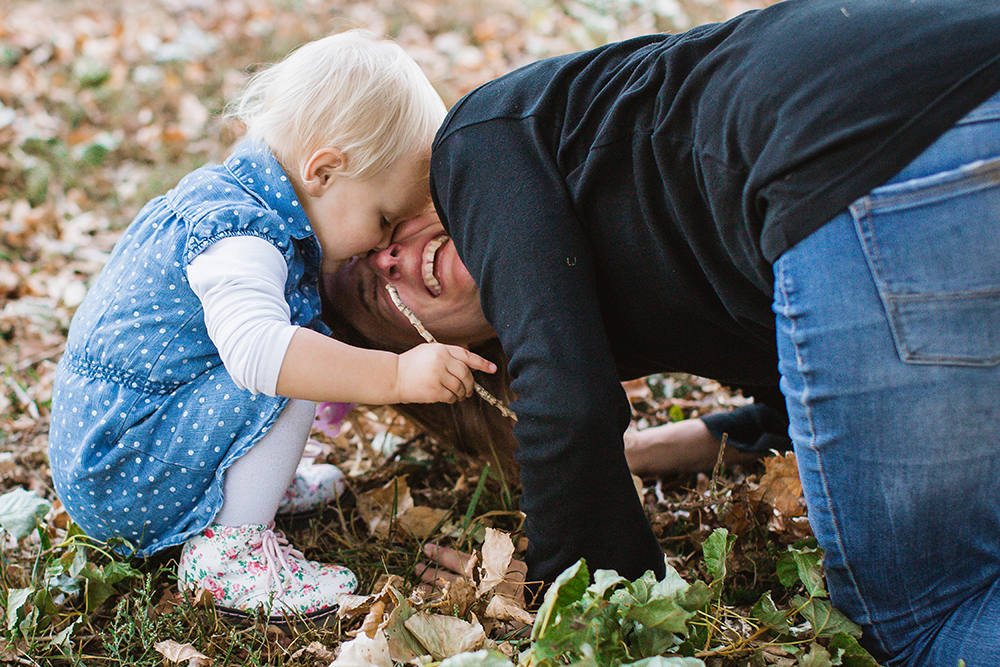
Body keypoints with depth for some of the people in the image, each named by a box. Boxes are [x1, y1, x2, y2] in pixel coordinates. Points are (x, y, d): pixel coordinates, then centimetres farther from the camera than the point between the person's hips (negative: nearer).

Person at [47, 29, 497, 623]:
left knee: (305, 356, 16)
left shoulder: (231, 197, 7)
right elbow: (255, 346, -44)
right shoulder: (241, 239, -25)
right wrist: (394, 375, -46)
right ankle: (226, 548, -15)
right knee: (286, 375, -26)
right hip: (115, 467, -10)